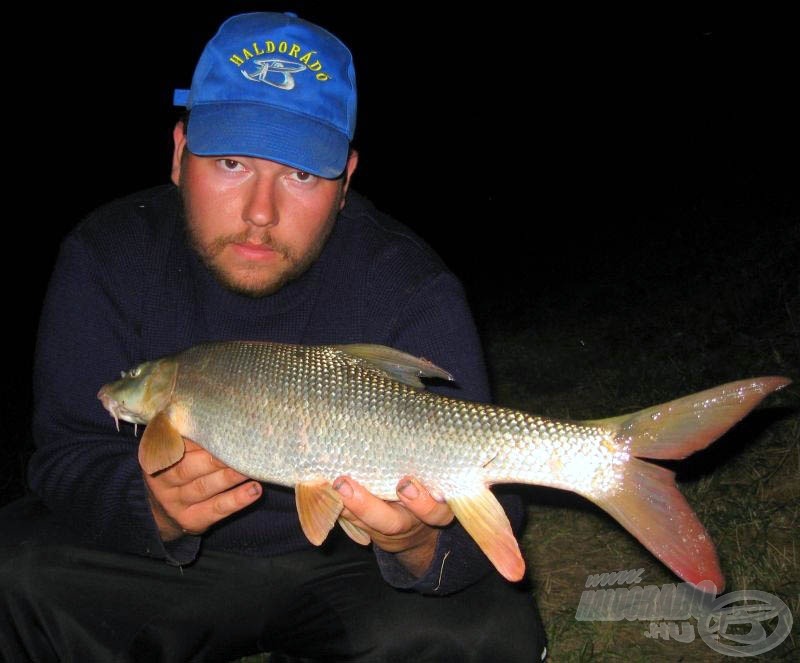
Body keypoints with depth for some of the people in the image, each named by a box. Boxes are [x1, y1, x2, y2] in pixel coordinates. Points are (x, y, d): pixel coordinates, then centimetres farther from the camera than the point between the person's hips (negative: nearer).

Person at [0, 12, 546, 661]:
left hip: (346, 563, -1)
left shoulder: (411, 289, -20)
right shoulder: (108, 260, -13)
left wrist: (421, 545, -46)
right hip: (166, 561, 2)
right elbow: (70, 456, -14)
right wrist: (154, 509, -37)